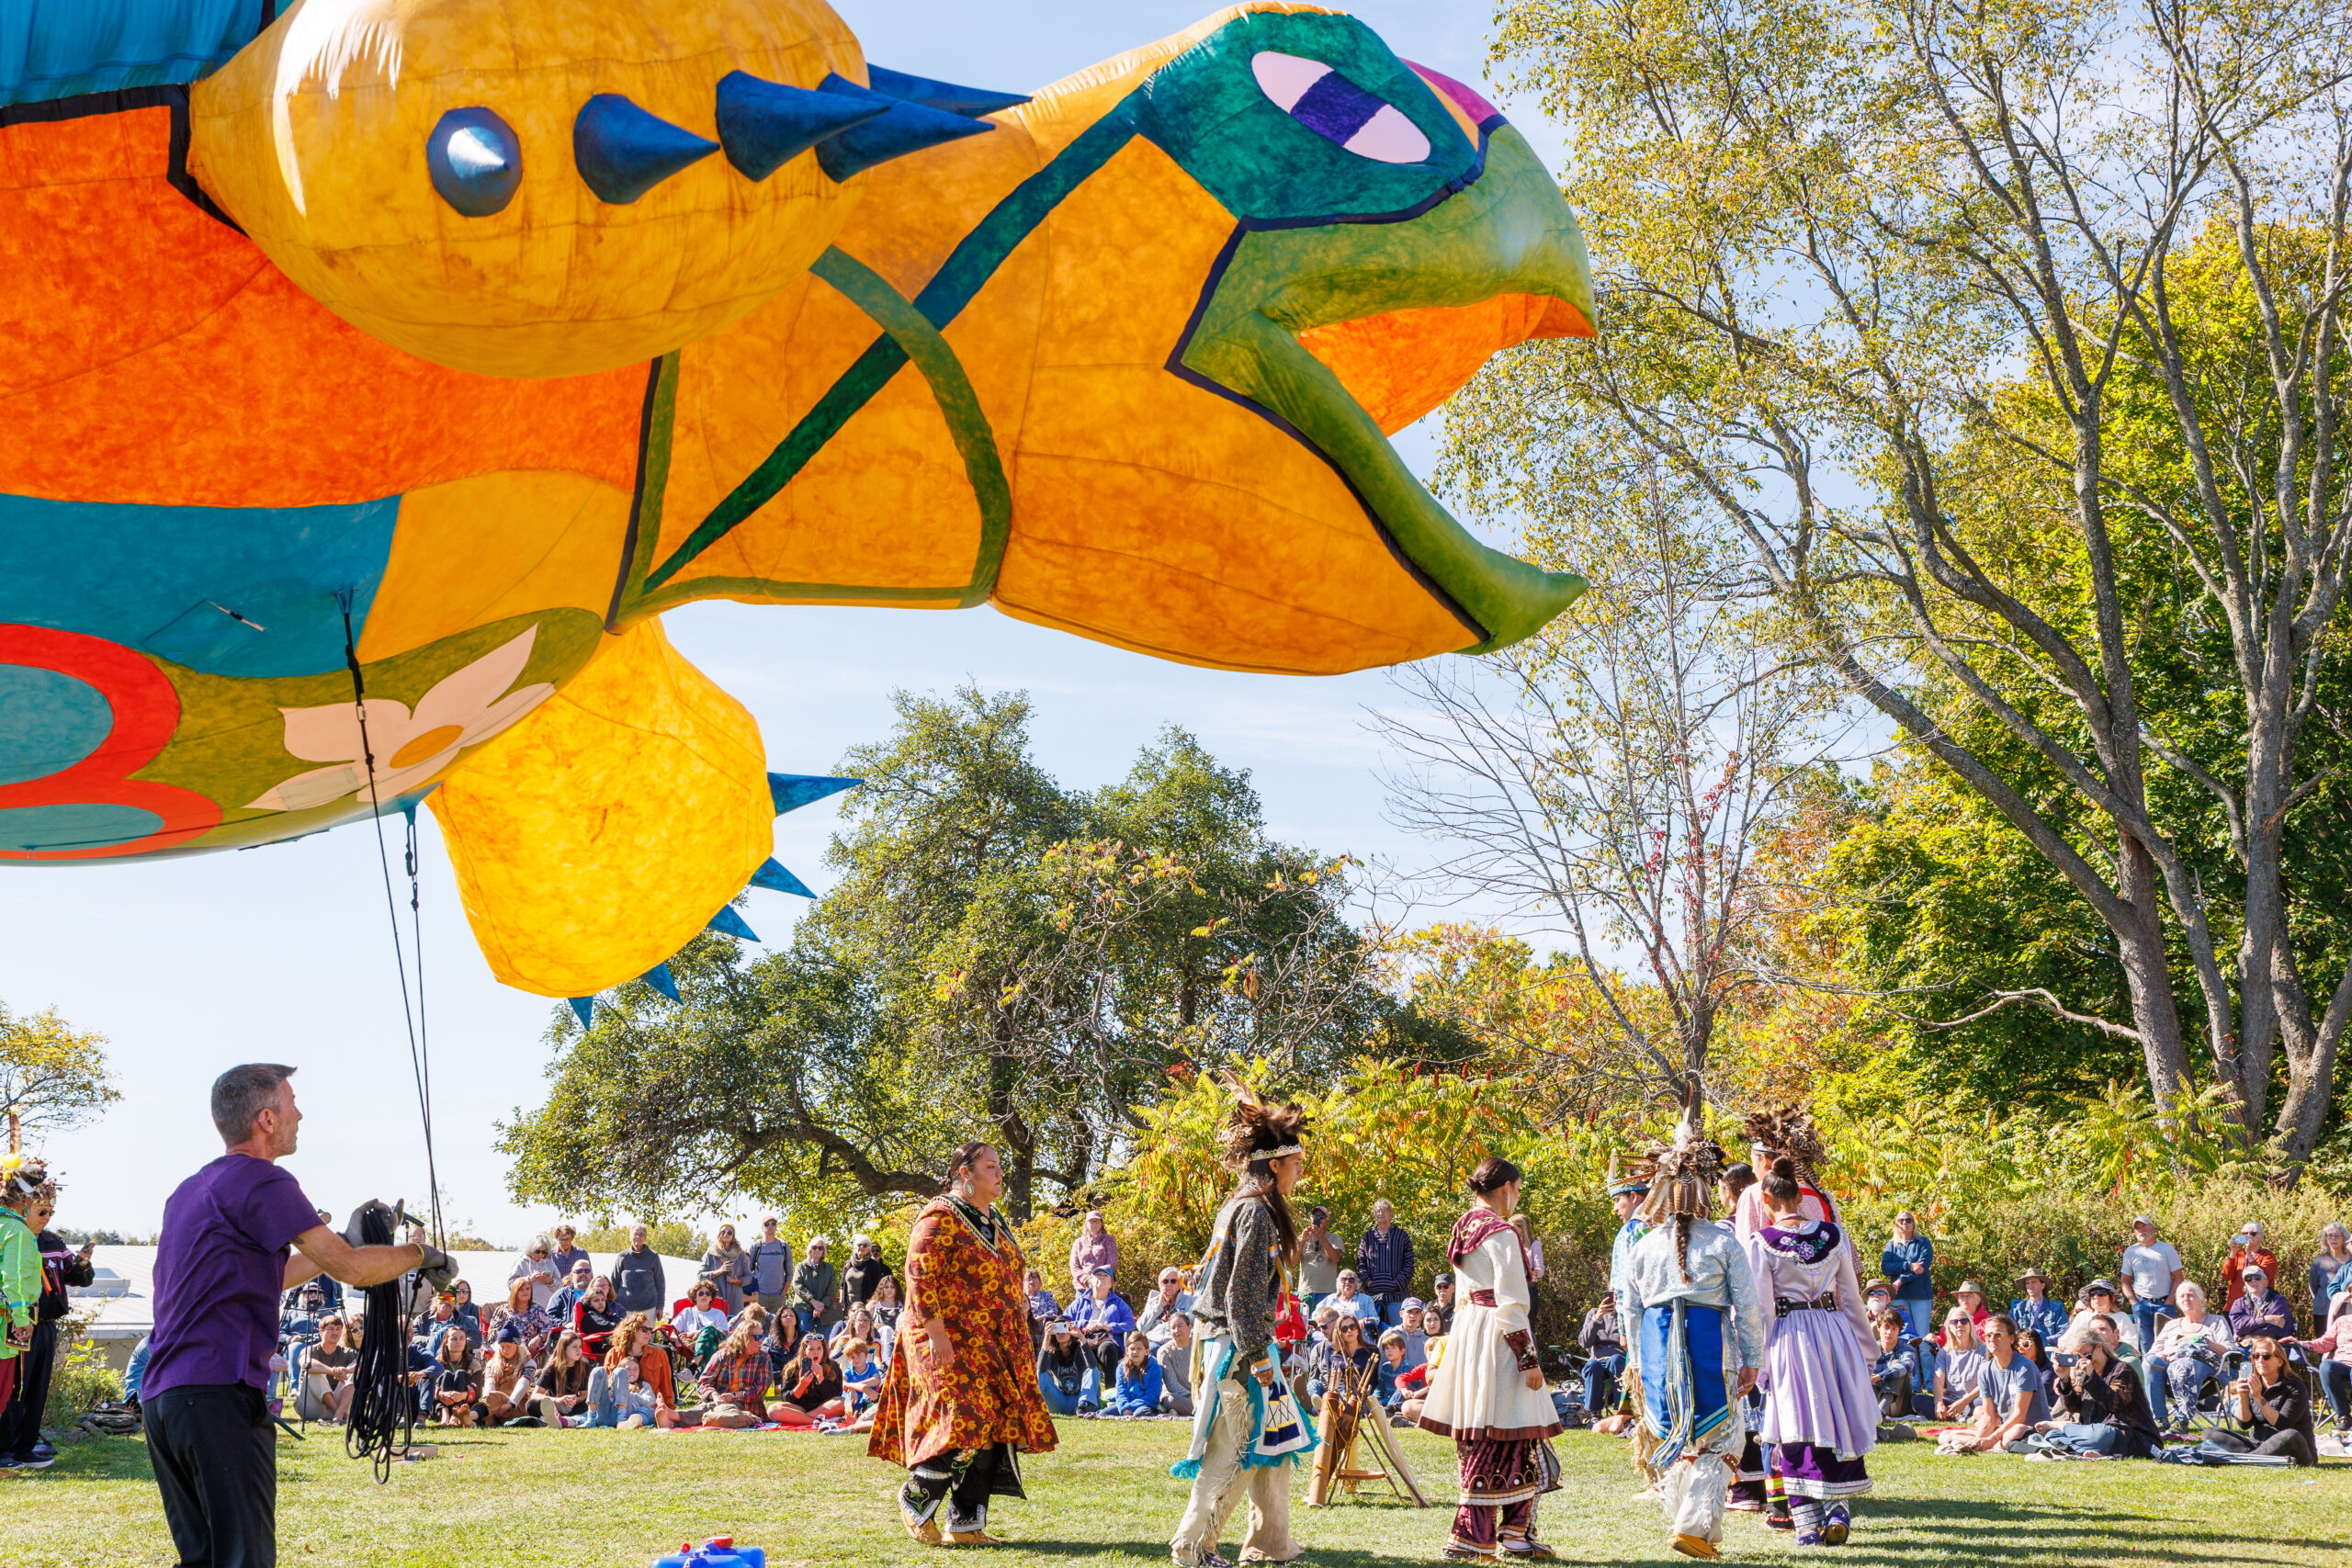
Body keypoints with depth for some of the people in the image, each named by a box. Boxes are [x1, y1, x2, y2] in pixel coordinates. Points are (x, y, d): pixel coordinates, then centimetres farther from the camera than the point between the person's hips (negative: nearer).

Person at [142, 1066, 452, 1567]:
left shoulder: (189, 1190, 21)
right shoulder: (261, 1183, -8)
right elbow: (351, 1269, -9)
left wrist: (343, 1246, 30)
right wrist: (418, 1254, 9)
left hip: (159, 1395, 9)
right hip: (217, 1394, -9)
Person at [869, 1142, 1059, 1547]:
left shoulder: (996, 1222, 18)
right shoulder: (941, 1217, -9)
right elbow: (919, 1275, -17)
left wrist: (1020, 1309, 17)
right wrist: (936, 1333, -23)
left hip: (995, 1346, 8)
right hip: (951, 1343, -8)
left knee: (992, 1431, 3)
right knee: (966, 1422, -18)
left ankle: (966, 1524, 10)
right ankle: (915, 1499, 2)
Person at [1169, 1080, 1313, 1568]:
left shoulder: (1238, 1207, 15)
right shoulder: (1256, 1211, -15)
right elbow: (1244, 1290, -20)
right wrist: (1257, 1354, -20)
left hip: (1232, 1341, 10)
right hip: (1240, 1345, -10)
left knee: (1272, 1443, 14)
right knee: (1235, 1450, -4)